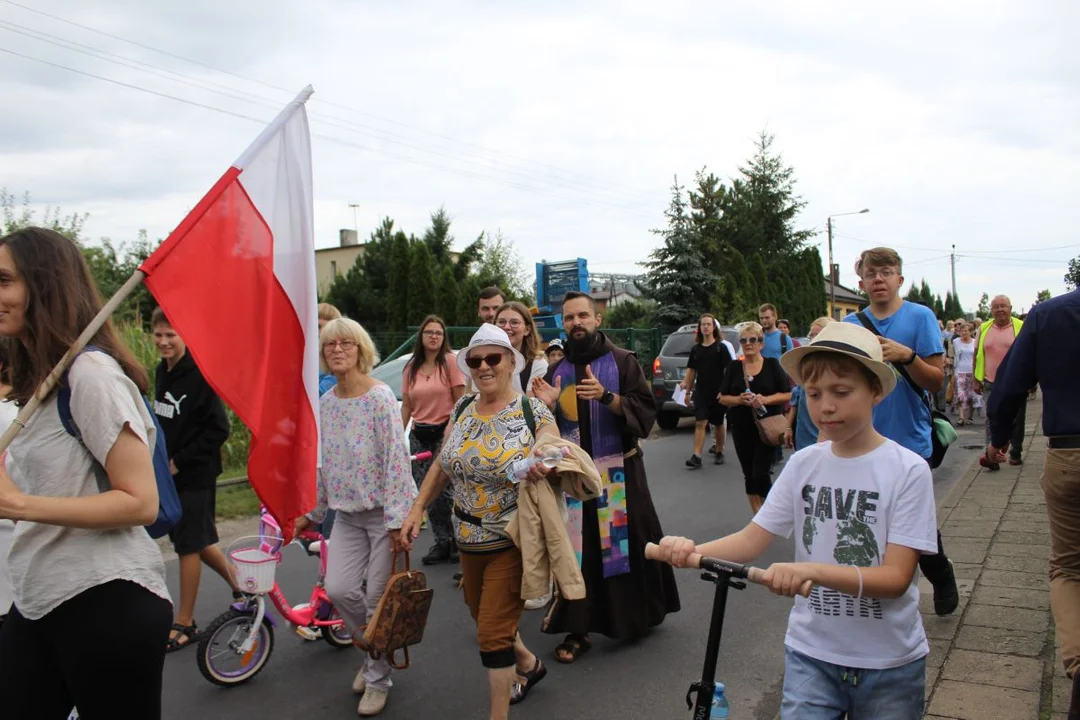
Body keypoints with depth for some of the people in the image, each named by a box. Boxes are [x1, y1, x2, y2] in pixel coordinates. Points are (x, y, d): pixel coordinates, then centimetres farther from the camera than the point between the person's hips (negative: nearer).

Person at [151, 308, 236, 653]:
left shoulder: (201, 374, -17)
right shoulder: (162, 372, 7)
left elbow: (218, 430, -19)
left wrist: (179, 461, -17)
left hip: (195, 475, -8)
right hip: (171, 474, 8)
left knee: (189, 544, 2)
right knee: (198, 540, 16)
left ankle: (185, 623, 15)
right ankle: (240, 588, 35)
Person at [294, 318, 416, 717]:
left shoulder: (380, 397, -15)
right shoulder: (326, 402, 5)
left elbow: (396, 458, -18)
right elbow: (323, 462, 13)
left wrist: (397, 519, -21)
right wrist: (311, 512, 15)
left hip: (382, 510, -5)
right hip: (347, 513, 5)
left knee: (378, 599, 1)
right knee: (338, 589, -5)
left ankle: (377, 679, 23)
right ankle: (374, 649, 25)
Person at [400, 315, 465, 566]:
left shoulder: (450, 362, -2)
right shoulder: (411, 368, 10)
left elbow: (461, 401, -4)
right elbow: (406, 406, 12)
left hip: (444, 432, -5)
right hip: (419, 435, 5)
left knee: (443, 490, -9)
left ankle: (457, 541, 8)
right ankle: (441, 543, 16)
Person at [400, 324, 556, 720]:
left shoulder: (533, 412, -13)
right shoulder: (462, 409, 2)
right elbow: (442, 465, 9)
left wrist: (546, 468, -33)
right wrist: (417, 509, 3)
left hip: (513, 540, -6)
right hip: (469, 538, 6)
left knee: (492, 633, -3)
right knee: (484, 617, 21)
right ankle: (528, 664, 51)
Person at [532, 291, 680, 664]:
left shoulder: (623, 361, -2)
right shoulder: (557, 371, 9)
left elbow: (646, 411, -10)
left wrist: (606, 396, -24)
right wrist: (547, 406, -10)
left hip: (618, 472, -3)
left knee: (626, 544, 5)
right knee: (577, 551, 2)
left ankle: (638, 614, 27)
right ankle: (578, 629, 9)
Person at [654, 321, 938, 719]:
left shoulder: (908, 470, -13)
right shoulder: (804, 463, -4)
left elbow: (896, 577, -18)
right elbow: (753, 538, -7)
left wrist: (813, 570, -34)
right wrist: (691, 550, -26)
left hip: (888, 661, -1)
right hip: (811, 651, 2)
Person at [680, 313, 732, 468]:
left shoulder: (720, 348, -3)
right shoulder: (695, 349, 7)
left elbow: (728, 370, -5)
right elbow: (691, 371, 12)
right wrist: (687, 391, 9)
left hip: (718, 393, -2)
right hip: (701, 392, 2)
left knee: (718, 424, 10)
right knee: (700, 423, -7)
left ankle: (719, 453, 25)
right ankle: (696, 456, -11)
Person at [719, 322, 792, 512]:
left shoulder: (772, 364, 0)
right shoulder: (733, 367, 6)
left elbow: (788, 394, -2)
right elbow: (722, 398, 6)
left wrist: (766, 399, -19)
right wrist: (739, 399, -14)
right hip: (741, 429, 3)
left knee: (760, 474, -11)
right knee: (749, 475, 9)